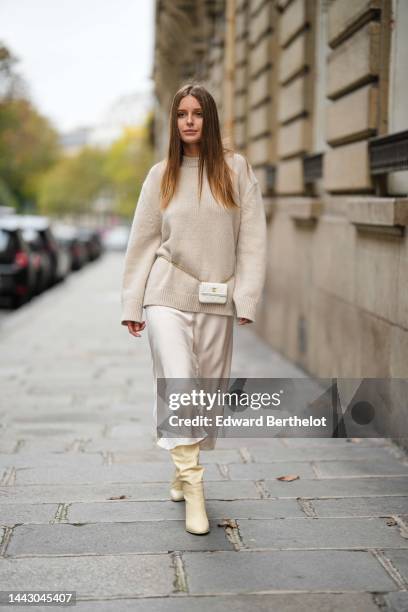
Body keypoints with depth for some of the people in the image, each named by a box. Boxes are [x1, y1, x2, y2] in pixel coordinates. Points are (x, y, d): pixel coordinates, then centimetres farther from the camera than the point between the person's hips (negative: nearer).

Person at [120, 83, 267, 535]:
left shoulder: (236, 170, 3)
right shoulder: (161, 176, 6)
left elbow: (252, 238, 1)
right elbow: (142, 242, 9)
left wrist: (246, 298, -6)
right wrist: (132, 305, 7)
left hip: (216, 299, 1)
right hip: (167, 295, -1)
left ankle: (183, 474, 27)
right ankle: (194, 493, -11)